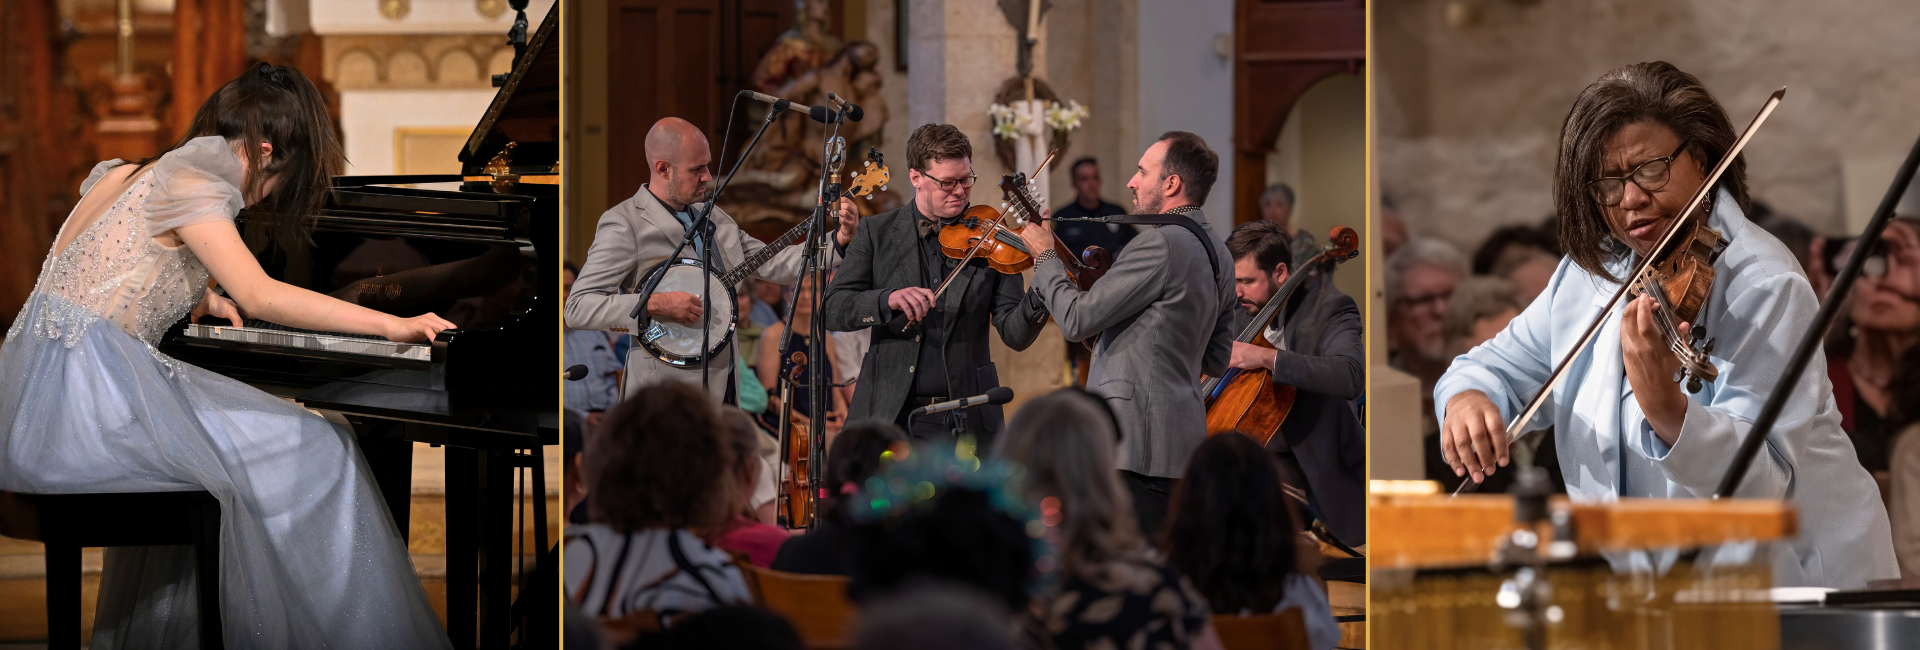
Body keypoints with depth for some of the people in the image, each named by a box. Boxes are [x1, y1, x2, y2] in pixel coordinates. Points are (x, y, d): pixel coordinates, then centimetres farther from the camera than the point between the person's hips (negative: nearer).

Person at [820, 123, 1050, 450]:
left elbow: (1014, 335, -1)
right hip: (889, 414, 0)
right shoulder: (878, 233, 5)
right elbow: (833, 310, -4)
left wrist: (1038, 300, -22)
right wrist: (888, 299, -22)